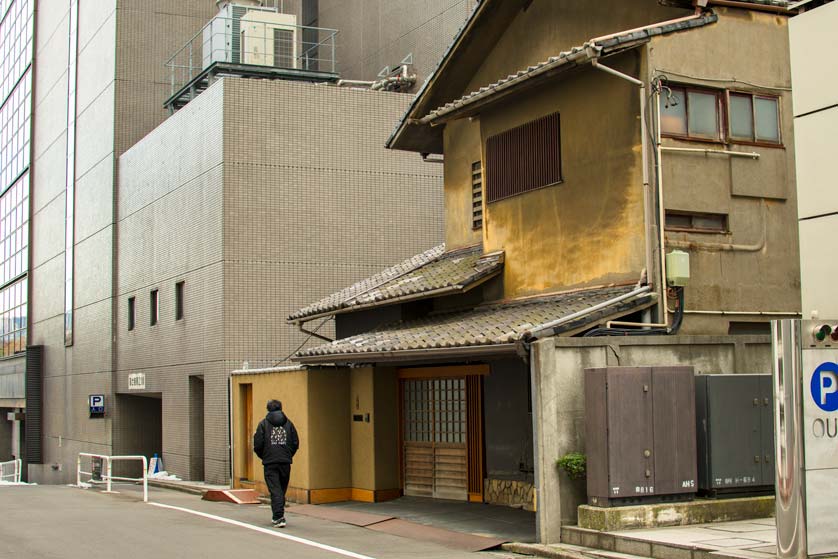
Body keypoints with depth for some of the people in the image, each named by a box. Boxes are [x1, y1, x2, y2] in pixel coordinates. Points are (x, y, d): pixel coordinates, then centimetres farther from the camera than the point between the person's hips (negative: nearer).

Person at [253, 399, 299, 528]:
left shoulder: (263, 423, -1)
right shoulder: (288, 423, 7)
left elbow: (258, 444, -4)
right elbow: (296, 443, 5)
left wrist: (263, 456, 14)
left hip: (270, 463, -3)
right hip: (285, 462, 3)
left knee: (275, 490, -3)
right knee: (282, 490, 15)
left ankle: (279, 517, -14)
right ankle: (278, 516, 23)